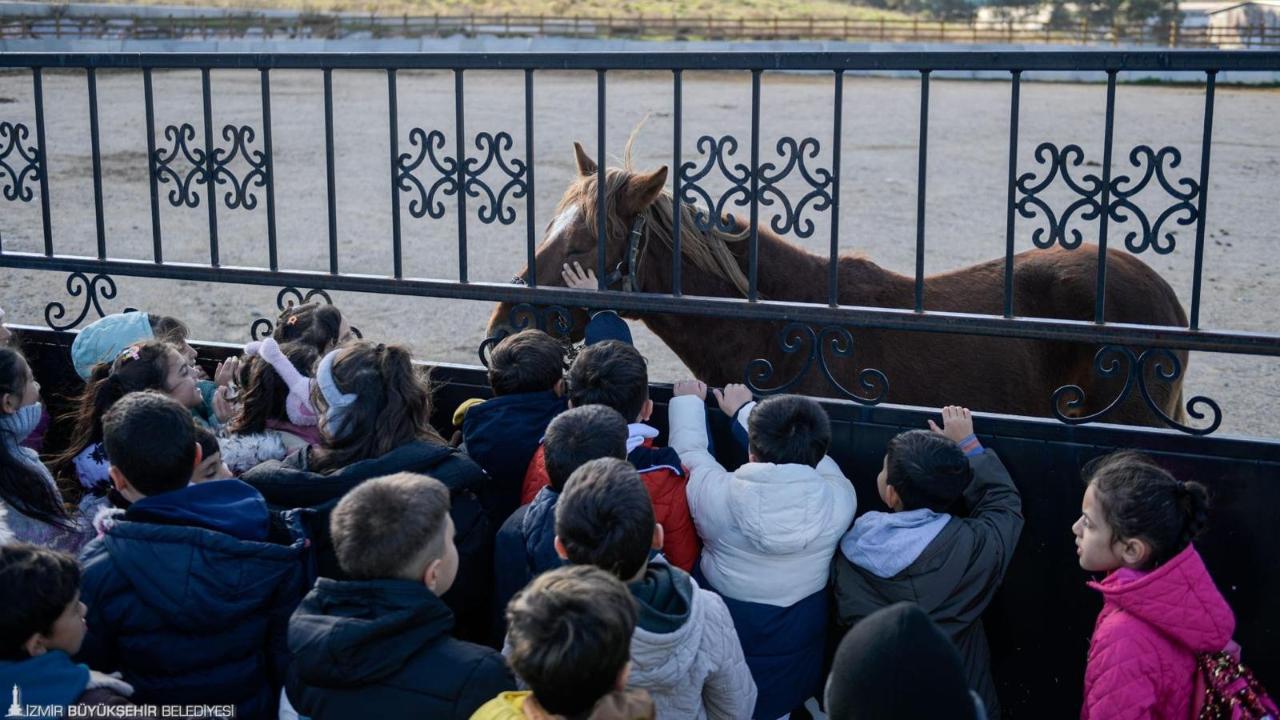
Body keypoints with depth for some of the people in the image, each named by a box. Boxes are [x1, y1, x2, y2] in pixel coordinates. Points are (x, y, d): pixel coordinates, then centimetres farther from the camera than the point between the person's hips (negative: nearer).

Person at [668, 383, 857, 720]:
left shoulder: (716, 494, -26)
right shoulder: (839, 498, -22)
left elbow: (689, 452, -4)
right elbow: (812, 454, 0)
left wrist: (688, 401, 16)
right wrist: (746, 409, 14)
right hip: (798, 646, 1)